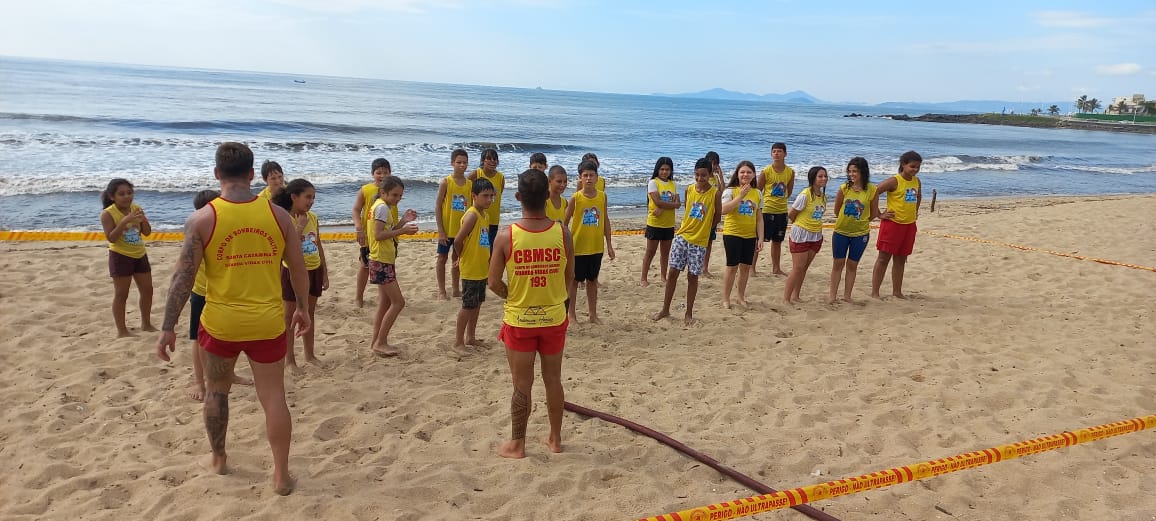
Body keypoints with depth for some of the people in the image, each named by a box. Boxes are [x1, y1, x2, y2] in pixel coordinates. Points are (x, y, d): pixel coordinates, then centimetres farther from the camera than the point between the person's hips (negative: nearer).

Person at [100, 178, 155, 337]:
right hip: (120, 257, -6)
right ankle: (122, 330, 9)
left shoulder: (136, 208, 2)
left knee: (147, 290, 12)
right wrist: (125, 221, -31)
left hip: (140, 255, 6)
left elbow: (147, 232, 3)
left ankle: (146, 324, 28)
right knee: (121, 294, 1)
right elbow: (111, 238, -22)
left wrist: (143, 220, -18)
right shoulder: (107, 214, -13)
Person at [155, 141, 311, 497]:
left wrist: (168, 328, -4)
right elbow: (298, 268, 3)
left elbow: (183, 277, -10)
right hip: (267, 323, 1)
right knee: (273, 397, 8)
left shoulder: (203, 218, -9)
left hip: (220, 323, 0)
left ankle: (218, 458, 38)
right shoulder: (277, 214, -4)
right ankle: (281, 475, 13)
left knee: (217, 390, 22)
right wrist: (302, 308, 17)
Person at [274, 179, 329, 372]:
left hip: (314, 270, 6)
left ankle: (310, 354, 28)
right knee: (290, 316, 6)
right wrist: (299, 227, -24)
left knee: (310, 313, 16)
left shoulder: (312, 217, 3)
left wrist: (325, 274, 10)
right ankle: (290, 359, 15)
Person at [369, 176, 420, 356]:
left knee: (385, 302, 13)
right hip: (381, 261, -10)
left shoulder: (383, 207, 17)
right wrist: (402, 230, -22)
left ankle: (377, 342, 18)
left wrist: (403, 221, 4)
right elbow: (378, 235, -21)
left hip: (384, 260, 10)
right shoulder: (382, 207, -13)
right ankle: (380, 342, -5)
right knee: (398, 302, -10)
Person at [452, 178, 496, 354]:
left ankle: (471, 337, 30)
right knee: (468, 306, -2)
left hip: (482, 269, 9)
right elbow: (458, 241, -22)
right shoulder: (472, 215, -20)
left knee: (477, 304, 17)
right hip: (470, 270, -9)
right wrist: (462, 258, -6)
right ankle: (458, 342, 9)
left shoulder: (484, 214, 9)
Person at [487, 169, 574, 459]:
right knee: (554, 380, 18)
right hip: (554, 319, 2)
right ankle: (555, 439, 31)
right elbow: (569, 280, -1)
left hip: (519, 321, -2)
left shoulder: (506, 236, -16)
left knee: (522, 386, 10)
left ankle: (516, 445, 22)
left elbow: (494, 284, -10)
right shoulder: (562, 233, -11)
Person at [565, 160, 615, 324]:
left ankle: (593, 314, 25)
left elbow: (605, 220, 8)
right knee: (574, 280, 8)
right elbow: (565, 222, -5)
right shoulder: (575, 198, -10)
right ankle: (572, 314, 20)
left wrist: (609, 244, 7)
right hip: (578, 247, -3)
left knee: (592, 280, 14)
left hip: (596, 247, 3)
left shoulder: (602, 196, 0)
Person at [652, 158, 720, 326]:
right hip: (682, 236, 3)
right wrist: (686, 227, 6)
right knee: (672, 272, 4)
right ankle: (665, 310, 16)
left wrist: (704, 230, 9)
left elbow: (717, 216, 1)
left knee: (692, 276, 4)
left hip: (699, 241, -3)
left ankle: (689, 314, 16)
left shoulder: (714, 193, -9)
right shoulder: (689, 189, 1)